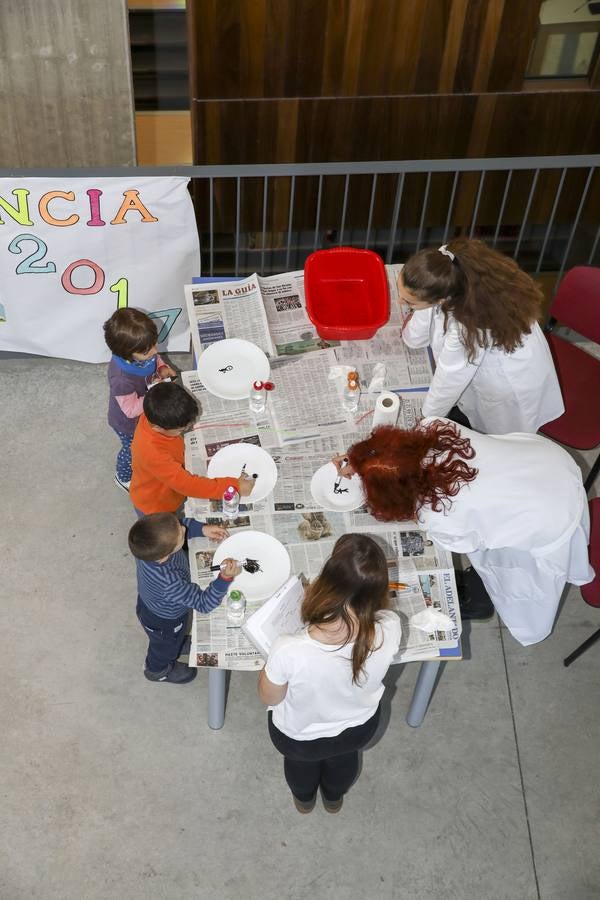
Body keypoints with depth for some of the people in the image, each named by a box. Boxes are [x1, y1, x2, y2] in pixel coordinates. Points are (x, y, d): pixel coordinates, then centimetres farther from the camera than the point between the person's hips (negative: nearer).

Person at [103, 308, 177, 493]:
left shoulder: (142, 352, -26)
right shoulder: (121, 379, -46)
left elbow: (154, 359, 0)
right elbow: (131, 410, -33)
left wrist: (162, 368, -19)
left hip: (148, 410, 6)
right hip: (130, 424, -6)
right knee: (133, 450, 24)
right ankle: (124, 478, 56)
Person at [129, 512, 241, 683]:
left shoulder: (147, 548, -33)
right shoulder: (170, 584, -50)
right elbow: (203, 603, -36)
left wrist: (202, 529, -20)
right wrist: (225, 578, -49)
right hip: (164, 622, -4)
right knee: (166, 646, 31)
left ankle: (178, 644, 70)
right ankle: (158, 670, 63)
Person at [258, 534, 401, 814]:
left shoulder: (289, 651, -44)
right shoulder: (390, 629, -36)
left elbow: (269, 698, -20)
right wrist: (321, 600, -8)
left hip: (299, 738, -1)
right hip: (359, 728, 2)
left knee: (302, 759, 37)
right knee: (344, 756, 39)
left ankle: (304, 799, 69)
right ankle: (334, 797, 71)